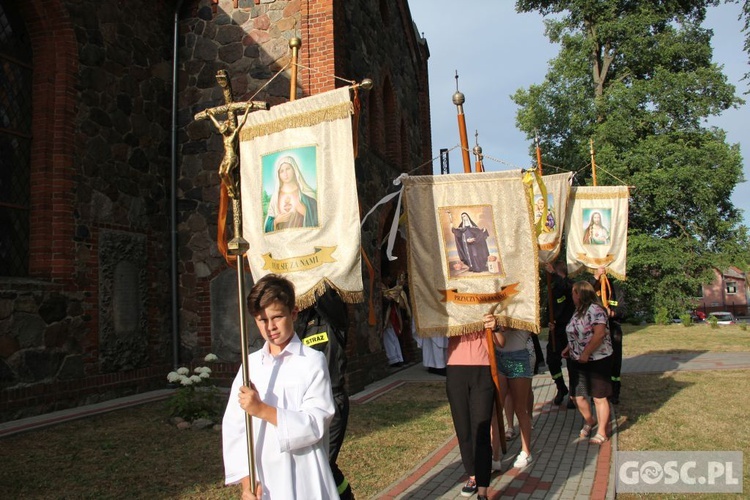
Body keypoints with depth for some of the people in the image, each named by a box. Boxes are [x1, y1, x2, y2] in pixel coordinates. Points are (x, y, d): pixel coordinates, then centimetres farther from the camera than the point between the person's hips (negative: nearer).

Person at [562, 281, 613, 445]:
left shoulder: (594, 310, -17)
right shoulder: (579, 311, 13)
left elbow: (599, 333, -26)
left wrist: (586, 353, -25)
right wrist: (568, 348, 10)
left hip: (597, 360, -9)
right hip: (579, 362, 9)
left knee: (599, 398, 3)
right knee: (577, 396, 11)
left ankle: (602, 433, 15)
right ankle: (589, 421, 36)